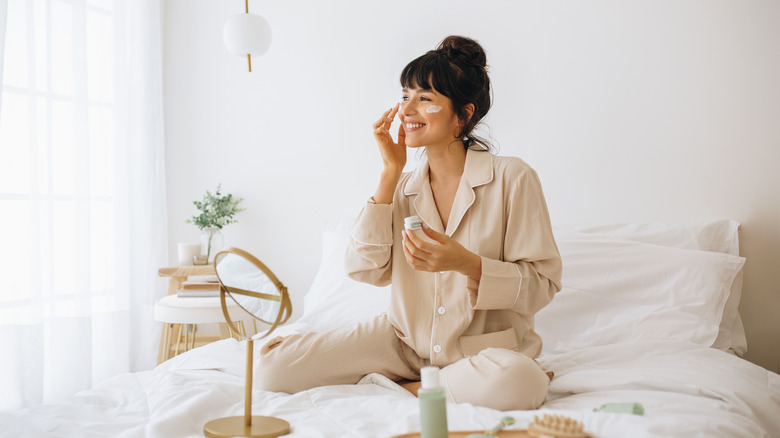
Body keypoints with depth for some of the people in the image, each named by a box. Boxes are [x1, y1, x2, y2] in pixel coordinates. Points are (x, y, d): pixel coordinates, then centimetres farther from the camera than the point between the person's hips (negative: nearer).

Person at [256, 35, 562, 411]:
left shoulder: (512, 178, -9)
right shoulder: (403, 186, 4)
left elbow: (541, 284, -9)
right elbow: (365, 269, -7)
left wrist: (466, 263, -26)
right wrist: (390, 173, -8)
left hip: (486, 347, -2)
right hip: (406, 342, 3)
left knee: (516, 383, -40)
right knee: (274, 365, -11)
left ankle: (406, 388, -8)